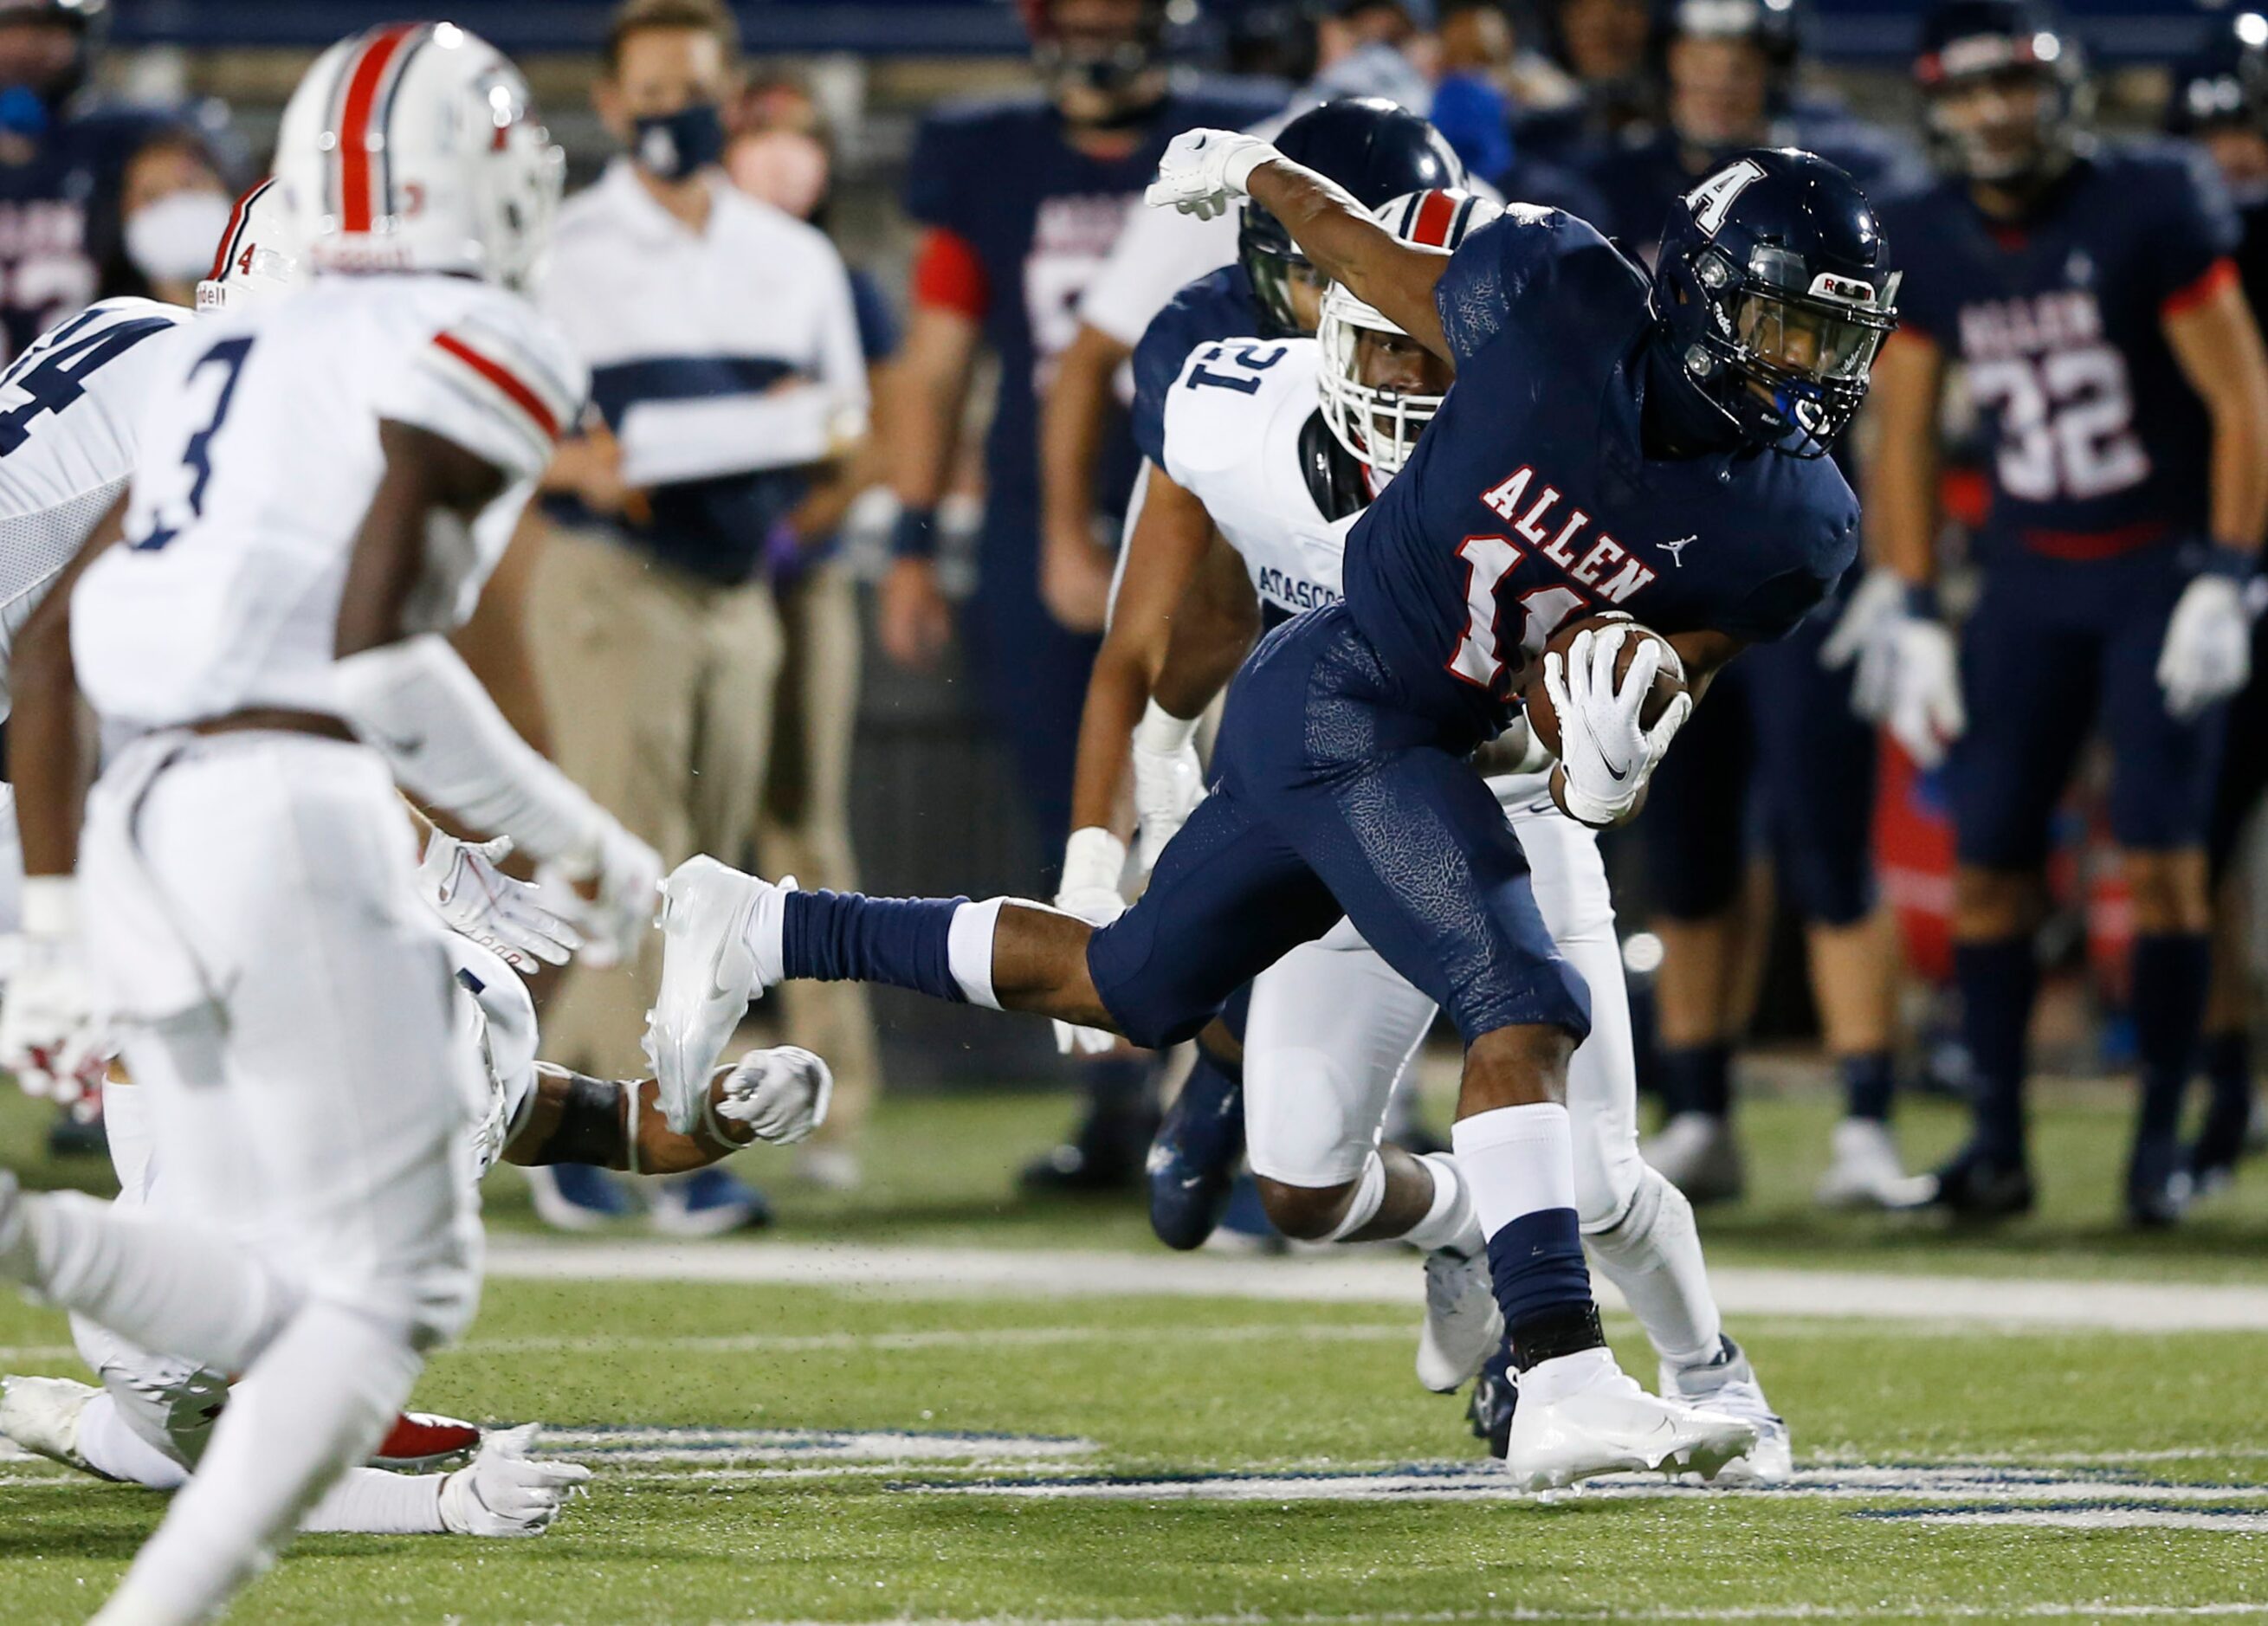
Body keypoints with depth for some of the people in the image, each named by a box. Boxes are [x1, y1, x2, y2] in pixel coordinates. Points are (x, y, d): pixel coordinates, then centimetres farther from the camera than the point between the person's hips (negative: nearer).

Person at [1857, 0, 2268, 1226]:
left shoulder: (2149, 211, -13)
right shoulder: (1925, 244, 0)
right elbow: (1903, 434, 10)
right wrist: (1911, 615, 5)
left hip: (2162, 566, -4)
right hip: (2030, 576, 4)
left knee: (2160, 857, -10)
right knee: (1986, 857, -3)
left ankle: (2161, 1137, -1)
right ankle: (1997, 1139, 5)